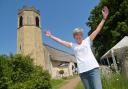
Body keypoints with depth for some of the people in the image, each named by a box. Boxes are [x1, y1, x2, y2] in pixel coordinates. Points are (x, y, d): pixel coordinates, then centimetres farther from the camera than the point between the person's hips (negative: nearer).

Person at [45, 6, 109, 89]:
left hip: (93, 68, -2)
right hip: (82, 71, 2)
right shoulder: (73, 45, 14)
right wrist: (51, 36, 20)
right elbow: (61, 41, 18)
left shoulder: (87, 41, 10)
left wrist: (104, 18, 0)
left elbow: (97, 30, 5)